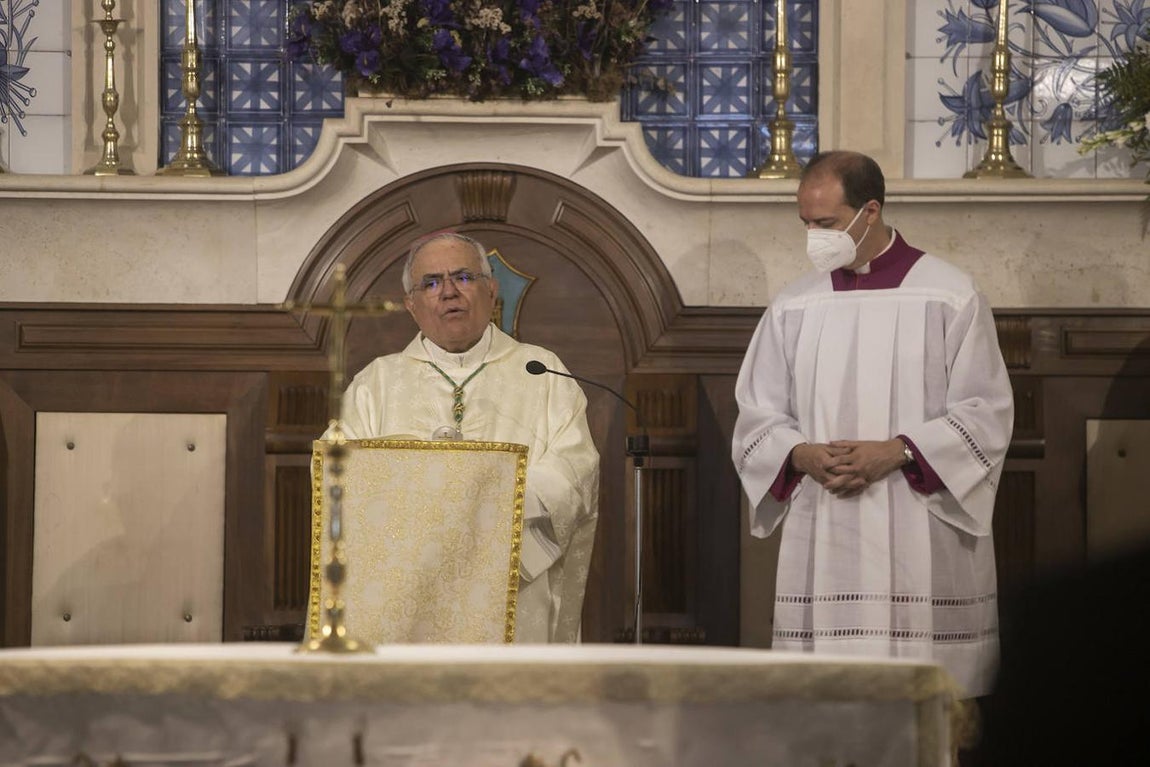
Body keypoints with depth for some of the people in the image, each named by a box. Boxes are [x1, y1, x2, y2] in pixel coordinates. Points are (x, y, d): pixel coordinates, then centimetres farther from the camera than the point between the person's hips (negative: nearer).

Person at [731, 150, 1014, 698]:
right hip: (820, 548, 3)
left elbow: (985, 413, -2)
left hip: (923, 543, -3)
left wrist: (895, 453, -14)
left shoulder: (950, 297, 1)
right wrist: (803, 455, -9)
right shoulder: (793, 308, 12)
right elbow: (757, 418, 13)